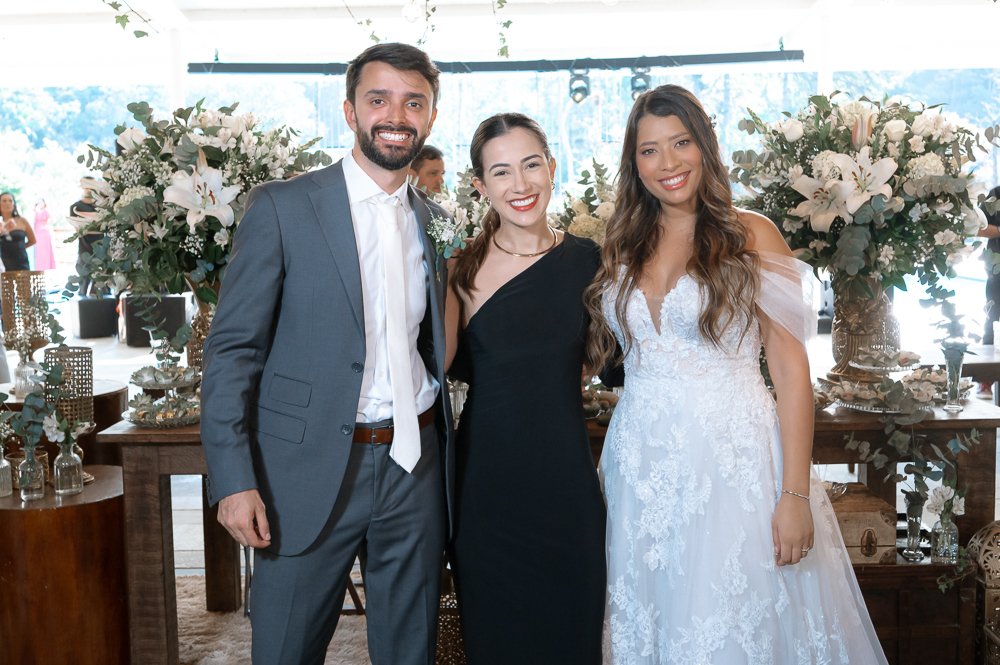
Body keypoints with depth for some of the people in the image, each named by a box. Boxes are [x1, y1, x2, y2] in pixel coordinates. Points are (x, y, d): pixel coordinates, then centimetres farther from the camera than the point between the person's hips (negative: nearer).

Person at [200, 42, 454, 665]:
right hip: (310, 470, -3)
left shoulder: (437, 222, 9)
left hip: (415, 467, 4)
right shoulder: (281, 207, -5)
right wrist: (233, 479, -13)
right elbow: (233, 347, -6)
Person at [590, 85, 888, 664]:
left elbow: (791, 368, -7)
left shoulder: (750, 235, -2)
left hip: (735, 463, -3)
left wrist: (795, 494, -13)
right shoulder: (624, 248, 10)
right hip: (640, 469, 4)